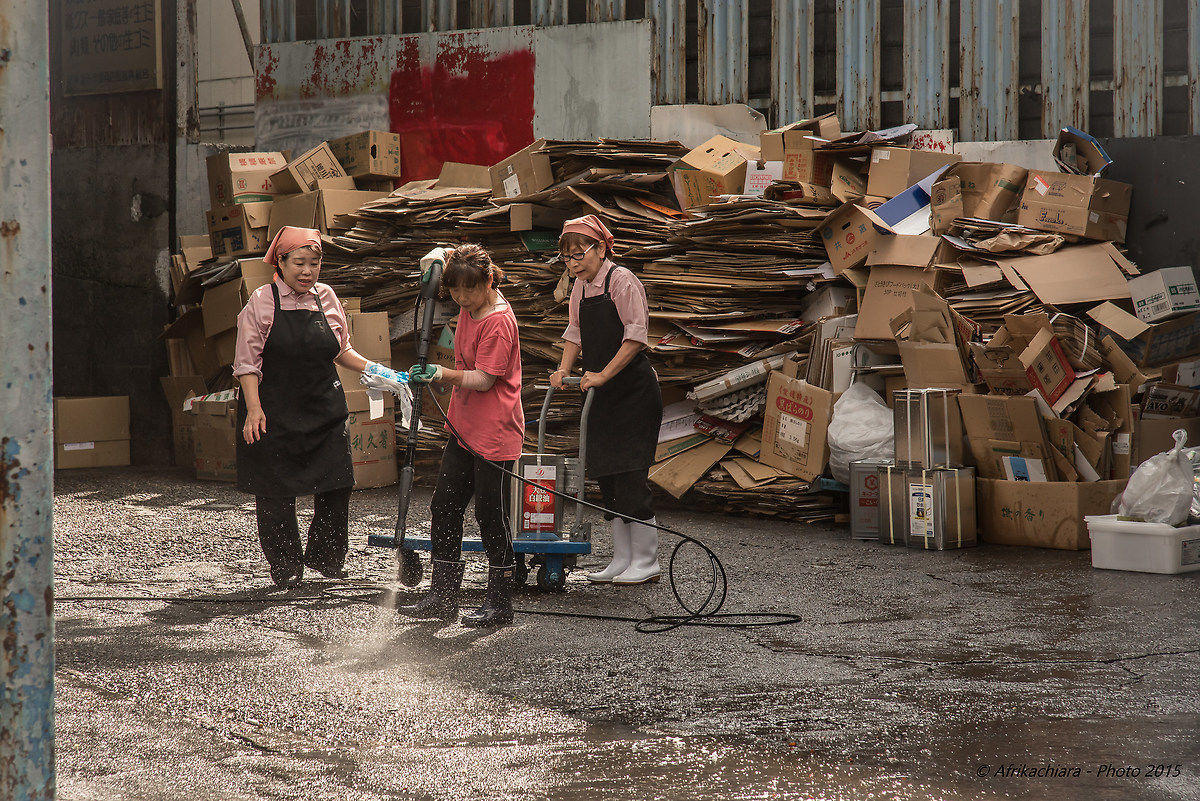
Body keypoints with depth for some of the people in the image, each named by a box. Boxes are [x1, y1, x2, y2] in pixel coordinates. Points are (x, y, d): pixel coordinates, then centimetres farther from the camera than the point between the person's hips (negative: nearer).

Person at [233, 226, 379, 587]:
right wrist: (254, 409, -16)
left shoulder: (327, 299, 7)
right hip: (274, 413, -4)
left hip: (324, 408, 4)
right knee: (276, 492, 2)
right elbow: (247, 362, -6)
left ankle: (325, 557, 22)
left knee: (337, 486, 2)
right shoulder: (262, 302, -6)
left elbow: (341, 351, 19)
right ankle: (285, 566, 16)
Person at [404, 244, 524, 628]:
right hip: (464, 430, 9)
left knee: (490, 515, -3)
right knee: (444, 508, 11)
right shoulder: (470, 305, 7)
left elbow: (484, 379, -21)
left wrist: (441, 374, -30)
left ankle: (499, 604, 8)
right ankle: (442, 597, 19)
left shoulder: (498, 320, -18)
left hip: (494, 435, -9)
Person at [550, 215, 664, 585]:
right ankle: (622, 558, 14)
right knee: (606, 473, 7)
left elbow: (636, 336, -18)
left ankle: (646, 561, -2)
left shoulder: (621, 280, -13)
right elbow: (575, 332, 20)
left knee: (630, 474, -9)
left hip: (634, 390, -8)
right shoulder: (581, 286, 11)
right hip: (603, 394, 8)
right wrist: (564, 369, 5)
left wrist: (603, 375, -20)